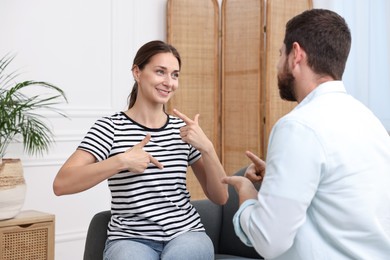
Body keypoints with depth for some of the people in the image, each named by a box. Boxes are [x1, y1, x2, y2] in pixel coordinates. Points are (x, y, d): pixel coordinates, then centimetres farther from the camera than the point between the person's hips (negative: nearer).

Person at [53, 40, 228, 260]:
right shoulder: (111, 127, -3)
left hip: (186, 233, 3)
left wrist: (206, 147, -10)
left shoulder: (182, 128, 7)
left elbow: (220, 197, 5)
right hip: (130, 238, -2)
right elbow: (61, 184, -15)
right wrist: (121, 161, -24)